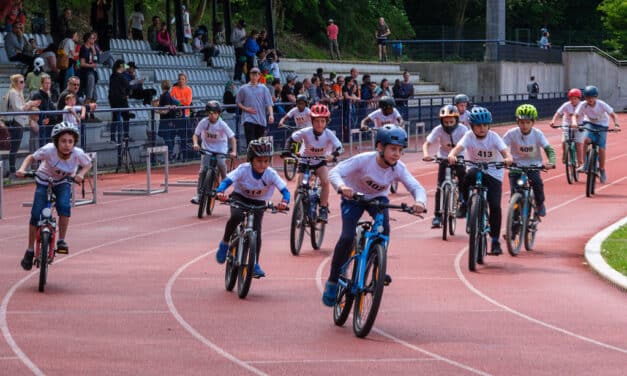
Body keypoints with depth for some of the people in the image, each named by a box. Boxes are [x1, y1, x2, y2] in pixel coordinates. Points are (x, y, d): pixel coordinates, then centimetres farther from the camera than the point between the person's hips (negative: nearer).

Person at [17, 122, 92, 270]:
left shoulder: (78, 153, -27)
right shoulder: (48, 150, -31)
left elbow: (88, 164, -6)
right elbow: (31, 157, -13)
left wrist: (81, 174, -26)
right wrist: (22, 169, -31)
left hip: (63, 182, 1)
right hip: (44, 181, 0)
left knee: (64, 206, -29)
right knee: (36, 214, -12)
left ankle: (61, 241, -11)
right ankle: (30, 250, 5)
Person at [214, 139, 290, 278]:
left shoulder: (271, 174, -23)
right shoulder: (243, 170, -25)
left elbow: (285, 190, -28)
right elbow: (227, 181, -34)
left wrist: (284, 202, -50)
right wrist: (220, 192, -55)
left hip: (258, 203, 1)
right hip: (239, 197, -1)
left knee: (256, 232, -14)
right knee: (236, 216, -33)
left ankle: (255, 265, -3)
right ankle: (225, 243, -9)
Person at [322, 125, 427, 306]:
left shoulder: (399, 168, -23)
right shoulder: (364, 160, -32)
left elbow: (416, 187, -28)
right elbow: (334, 172, -38)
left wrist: (420, 202, -51)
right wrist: (342, 186, -60)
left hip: (377, 198, 3)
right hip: (353, 198, -3)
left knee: (384, 228, -26)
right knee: (347, 237, -20)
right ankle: (333, 282, -4)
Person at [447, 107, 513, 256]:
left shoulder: (493, 137, -9)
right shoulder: (469, 136, -8)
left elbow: (504, 151, -23)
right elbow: (459, 147, -26)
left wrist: (508, 158, -47)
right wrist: (452, 155, -49)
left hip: (493, 174, 0)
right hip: (475, 169, 0)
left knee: (495, 206, -15)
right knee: (470, 174, -38)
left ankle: (495, 241, -4)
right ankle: (466, 204, -15)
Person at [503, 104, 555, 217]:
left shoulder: (537, 134, -12)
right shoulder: (512, 134, -14)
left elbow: (549, 149, -18)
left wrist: (551, 162, -38)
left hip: (533, 166, 0)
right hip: (516, 166, 0)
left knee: (537, 183, -25)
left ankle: (540, 205, 4)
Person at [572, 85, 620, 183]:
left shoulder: (602, 105, -24)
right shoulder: (583, 105, -21)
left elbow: (612, 114, -18)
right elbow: (574, 115, -23)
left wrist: (616, 124, -34)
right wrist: (574, 122, -45)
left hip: (602, 125, -1)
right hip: (589, 123, 1)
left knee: (601, 148, -10)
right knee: (587, 139, -30)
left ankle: (602, 170, 11)